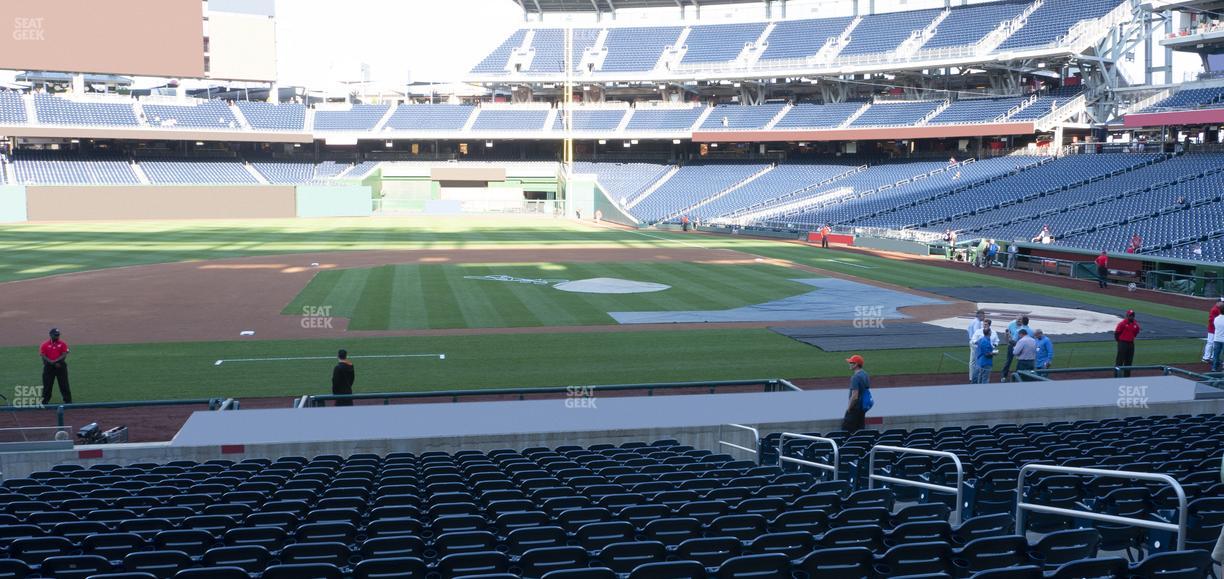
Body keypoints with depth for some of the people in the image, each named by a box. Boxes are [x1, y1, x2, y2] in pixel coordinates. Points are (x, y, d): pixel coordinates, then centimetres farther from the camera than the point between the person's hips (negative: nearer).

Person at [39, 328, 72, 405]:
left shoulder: (63, 344, 3)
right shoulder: (45, 345, 2)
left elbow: (64, 355, -4)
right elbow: (43, 356, -6)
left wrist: (55, 361, -18)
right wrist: (54, 363, -16)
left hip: (61, 366, 0)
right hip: (49, 367, 0)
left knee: (64, 384, 1)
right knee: (47, 385, 4)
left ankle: (68, 401, 4)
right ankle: (44, 402, 13)